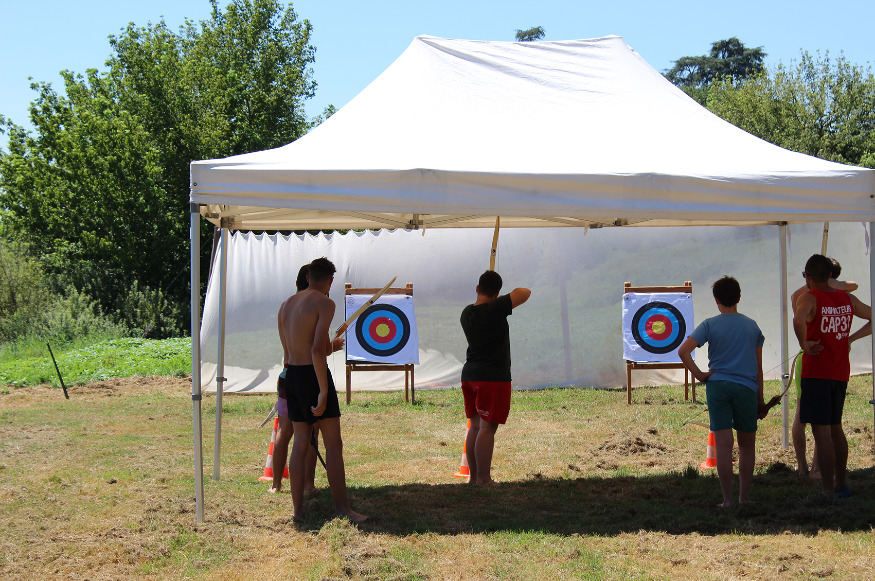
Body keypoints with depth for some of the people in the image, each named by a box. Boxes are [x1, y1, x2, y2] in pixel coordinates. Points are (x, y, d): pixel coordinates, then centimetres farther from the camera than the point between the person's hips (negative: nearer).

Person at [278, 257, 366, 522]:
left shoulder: (287, 304, 13)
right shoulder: (324, 303, -10)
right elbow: (317, 350, -19)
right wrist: (324, 391, -19)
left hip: (292, 374, 7)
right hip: (314, 374, -7)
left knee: (300, 444, 10)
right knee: (333, 444, -1)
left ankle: (298, 509, 11)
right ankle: (342, 507, 0)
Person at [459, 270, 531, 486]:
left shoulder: (466, 313, 7)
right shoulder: (494, 310, -16)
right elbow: (525, 293, -12)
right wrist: (511, 294, 6)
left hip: (469, 375, 8)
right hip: (493, 377, -8)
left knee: (475, 427, 13)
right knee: (487, 428, -6)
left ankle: (473, 476, 18)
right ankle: (483, 480, -4)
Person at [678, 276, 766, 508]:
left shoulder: (709, 325, 1)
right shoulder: (752, 326, 8)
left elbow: (683, 351, -13)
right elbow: (758, 367, 11)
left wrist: (699, 374, -3)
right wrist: (760, 400, 17)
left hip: (717, 386, -1)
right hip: (746, 388, 1)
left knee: (723, 445, -1)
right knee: (747, 445, 13)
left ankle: (727, 499, -2)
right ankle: (744, 497, 15)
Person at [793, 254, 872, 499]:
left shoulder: (809, 298, -10)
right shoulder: (847, 299, 9)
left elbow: (798, 320, -32)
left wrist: (804, 344, -17)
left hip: (817, 372, -6)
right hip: (841, 371, 7)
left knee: (821, 431, -5)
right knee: (835, 427, 19)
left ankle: (827, 490, -6)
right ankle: (841, 484, 26)